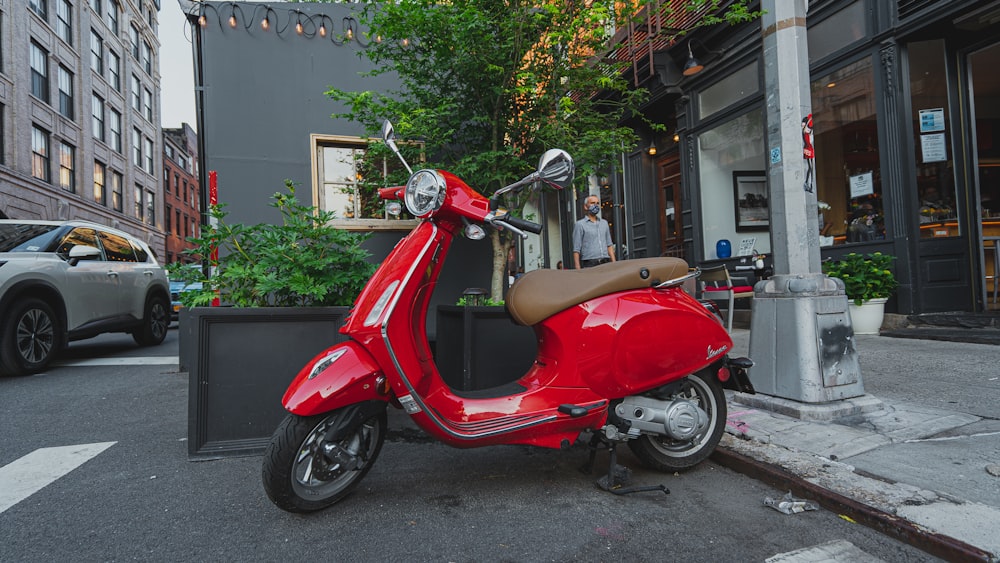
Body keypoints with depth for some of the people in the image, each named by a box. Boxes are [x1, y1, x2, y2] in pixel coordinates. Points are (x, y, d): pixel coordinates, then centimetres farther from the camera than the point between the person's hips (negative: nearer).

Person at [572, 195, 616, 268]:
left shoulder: (604, 223, 19)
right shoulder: (580, 224, 3)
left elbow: (609, 245, 19)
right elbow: (576, 250, -2)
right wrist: (578, 270, -10)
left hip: (606, 262, 5)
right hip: (589, 264, -5)